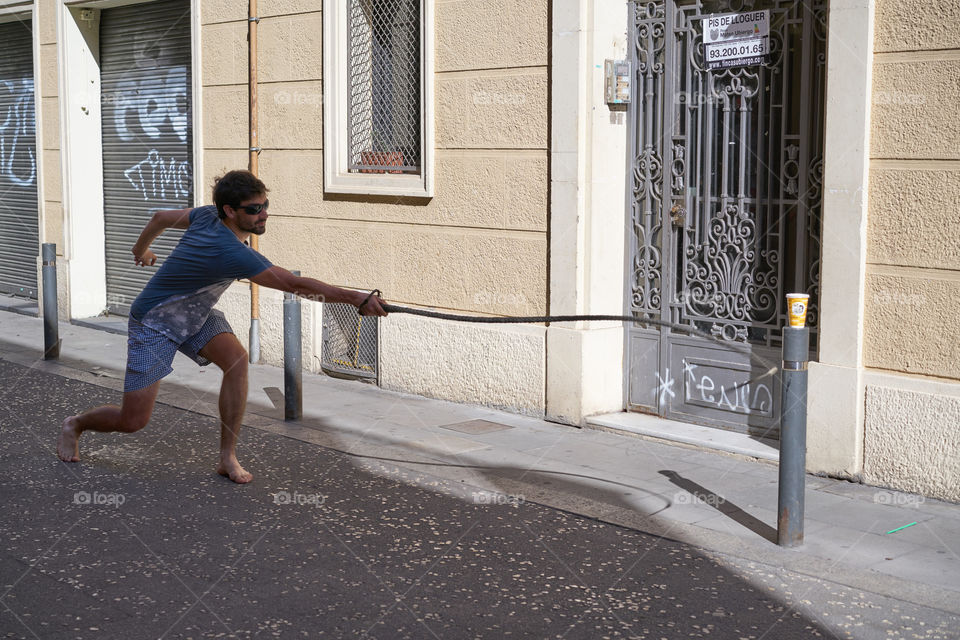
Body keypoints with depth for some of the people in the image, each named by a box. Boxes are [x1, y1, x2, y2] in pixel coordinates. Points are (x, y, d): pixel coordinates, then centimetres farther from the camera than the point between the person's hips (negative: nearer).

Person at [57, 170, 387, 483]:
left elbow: (161, 217, 7)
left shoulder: (208, 215, -12)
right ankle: (74, 424, 30)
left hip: (194, 315, 8)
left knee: (236, 359, -19)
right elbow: (295, 284, -38)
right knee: (133, 421, -4)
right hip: (153, 325, -8)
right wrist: (357, 299, -36)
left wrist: (140, 250, 27)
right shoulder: (231, 251, -36)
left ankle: (228, 458, -10)